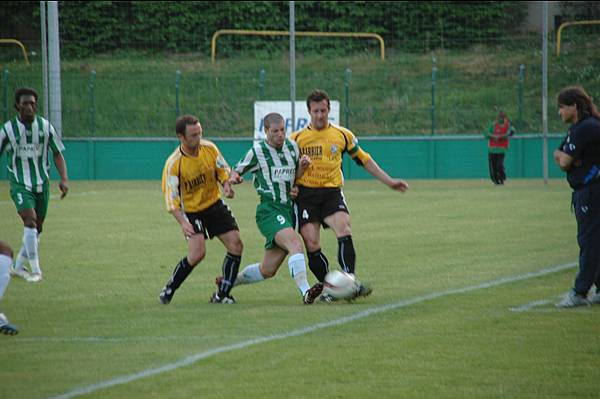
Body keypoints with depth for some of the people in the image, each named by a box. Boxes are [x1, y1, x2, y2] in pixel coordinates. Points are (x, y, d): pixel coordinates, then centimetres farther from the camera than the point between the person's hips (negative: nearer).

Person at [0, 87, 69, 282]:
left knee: (37, 228, 9)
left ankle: (18, 266, 27)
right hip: (20, 184, -4)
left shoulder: (45, 127, -2)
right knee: (30, 220, -22)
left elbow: (57, 154, 5)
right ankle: (35, 270, -21)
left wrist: (64, 179, -8)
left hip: (41, 184, 4)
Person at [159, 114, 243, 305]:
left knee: (236, 245, -6)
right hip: (191, 210, -5)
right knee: (197, 253, -22)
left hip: (215, 204, 5)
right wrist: (182, 223, -31)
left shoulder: (209, 148, -9)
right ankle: (168, 290, -1)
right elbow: (171, 198, -20)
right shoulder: (174, 163, -22)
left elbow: (223, 170, 8)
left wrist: (227, 185, -13)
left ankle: (222, 295, 5)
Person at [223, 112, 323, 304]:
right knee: (295, 243, -33)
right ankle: (305, 292, -44)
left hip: (289, 209, 6)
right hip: (269, 210, -6)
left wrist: (303, 166, 0)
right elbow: (237, 171, 7)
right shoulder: (257, 151, -3)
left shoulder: (292, 147, 12)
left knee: (267, 270, 8)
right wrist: (233, 178, -16)